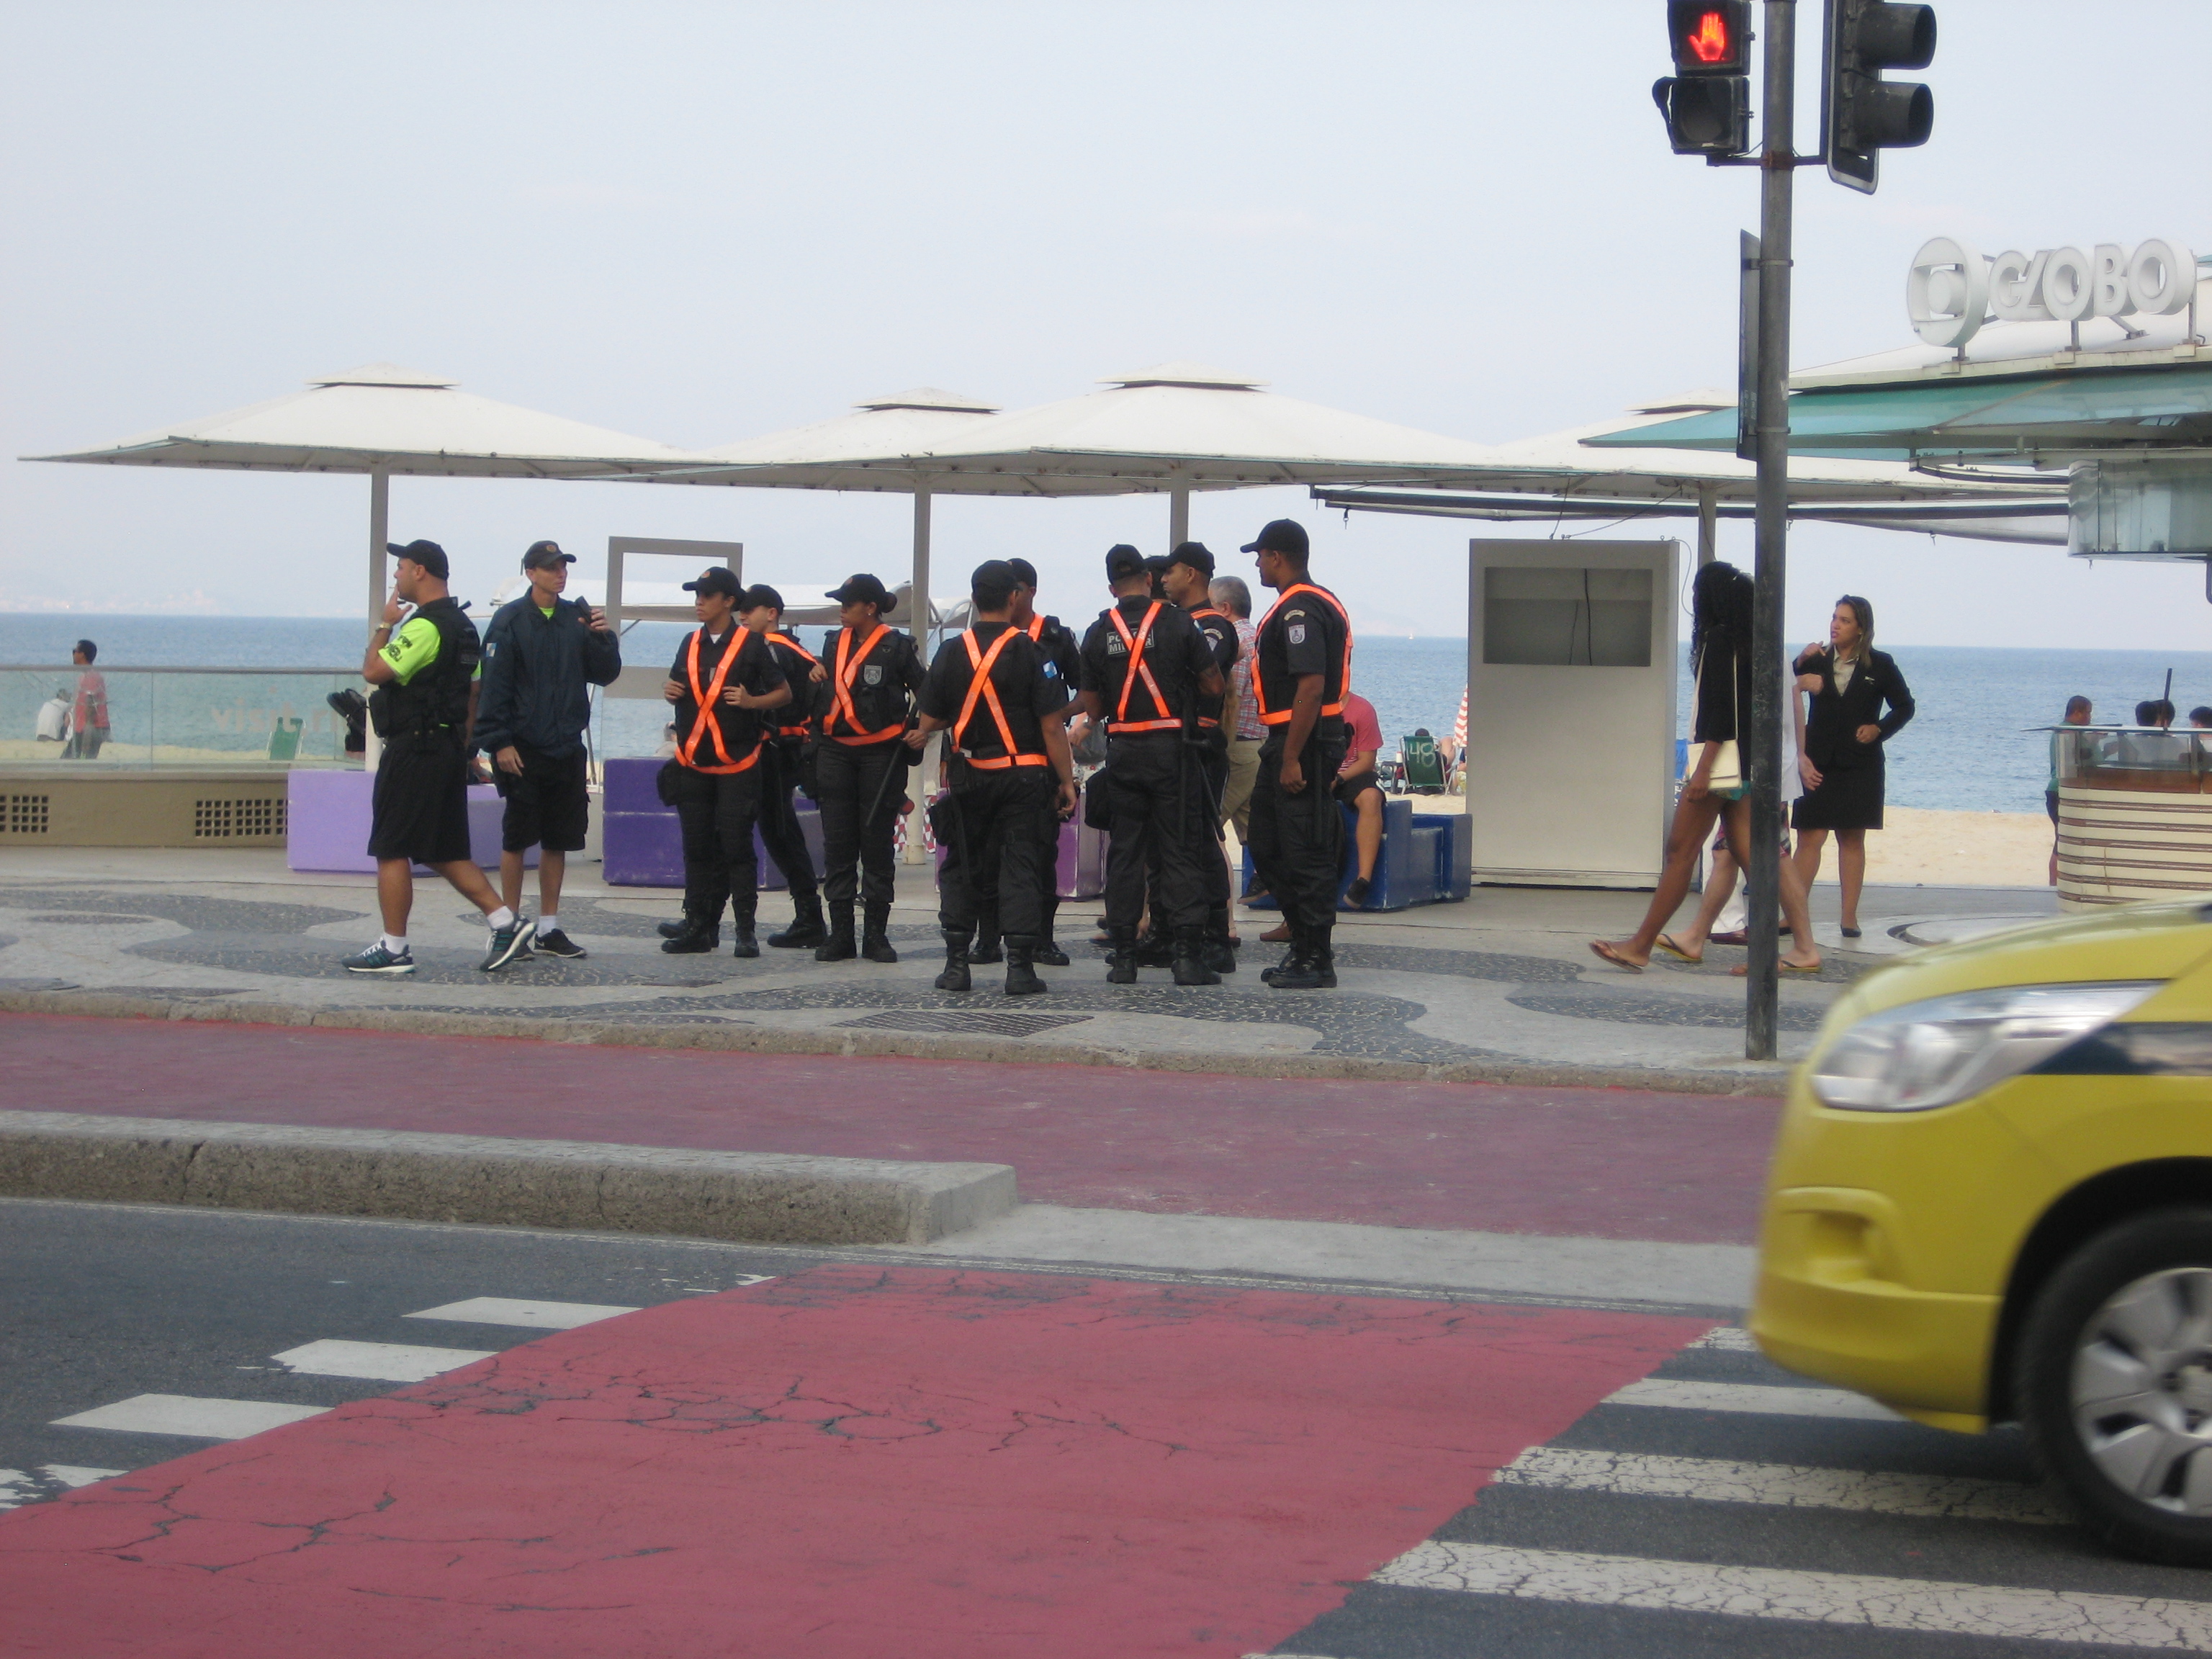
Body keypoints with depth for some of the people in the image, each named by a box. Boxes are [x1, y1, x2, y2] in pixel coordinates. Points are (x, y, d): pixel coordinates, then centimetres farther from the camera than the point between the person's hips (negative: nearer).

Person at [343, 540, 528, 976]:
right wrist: (463, 748, 22)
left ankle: (393, 948, 2)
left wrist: (385, 624, -5)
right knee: (445, 853, 14)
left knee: (392, 851, -2)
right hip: (449, 749, 10)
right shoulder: (463, 626, 15)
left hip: (413, 750, -10)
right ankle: (506, 923, 7)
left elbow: (373, 671, -21)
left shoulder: (424, 627, -16)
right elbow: (473, 692, 19)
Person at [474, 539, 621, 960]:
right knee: (517, 839, 1)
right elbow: (494, 685, -8)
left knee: (559, 841, 8)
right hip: (523, 751, -5)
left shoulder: (578, 618, 8)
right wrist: (499, 743, -13)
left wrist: (603, 638, -10)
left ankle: (548, 928, 16)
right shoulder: (510, 621, -6)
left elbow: (605, 674, 8)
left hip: (567, 748, 5)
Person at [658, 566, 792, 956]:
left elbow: (783, 693, -1)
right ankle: (698, 927, 10)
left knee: (736, 847, -6)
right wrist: (670, 691, 2)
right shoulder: (691, 645, 13)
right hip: (693, 762, 5)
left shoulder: (753, 644, -4)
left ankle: (745, 931, -2)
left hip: (737, 763, -5)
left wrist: (751, 701, -19)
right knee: (697, 848, 6)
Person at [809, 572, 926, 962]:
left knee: (877, 844, 0)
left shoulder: (897, 647, -3)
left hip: (881, 753, -5)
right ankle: (840, 934, 4)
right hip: (836, 752, 5)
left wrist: (914, 733, -9)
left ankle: (876, 934, 5)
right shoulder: (835, 643, 12)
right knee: (837, 845, 1)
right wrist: (817, 744, 17)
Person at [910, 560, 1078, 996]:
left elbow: (930, 720, 3)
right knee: (1021, 866, 0)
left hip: (969, 776, 2)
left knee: (962, 867, 12)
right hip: (1024, 776, -2)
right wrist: (1066, 781, -5)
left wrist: (926, 732, 27)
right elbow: (1052, 725, -11)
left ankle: (956, 963, 10)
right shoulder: (1030, 651, -10)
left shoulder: (951, 652, -1)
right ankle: (1020, 966, -4)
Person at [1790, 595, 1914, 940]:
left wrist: (1879, 729, -7)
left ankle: (1850, 917, 7)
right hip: (1818, 763, 1)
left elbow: (1904, 706, 9)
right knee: (1810, 837, -4)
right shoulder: (1816, 660, 7)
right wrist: (1800, 665, -13)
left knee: (1852, 839, 5)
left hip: (1860, 765, -1)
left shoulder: (1880, 665, 3)